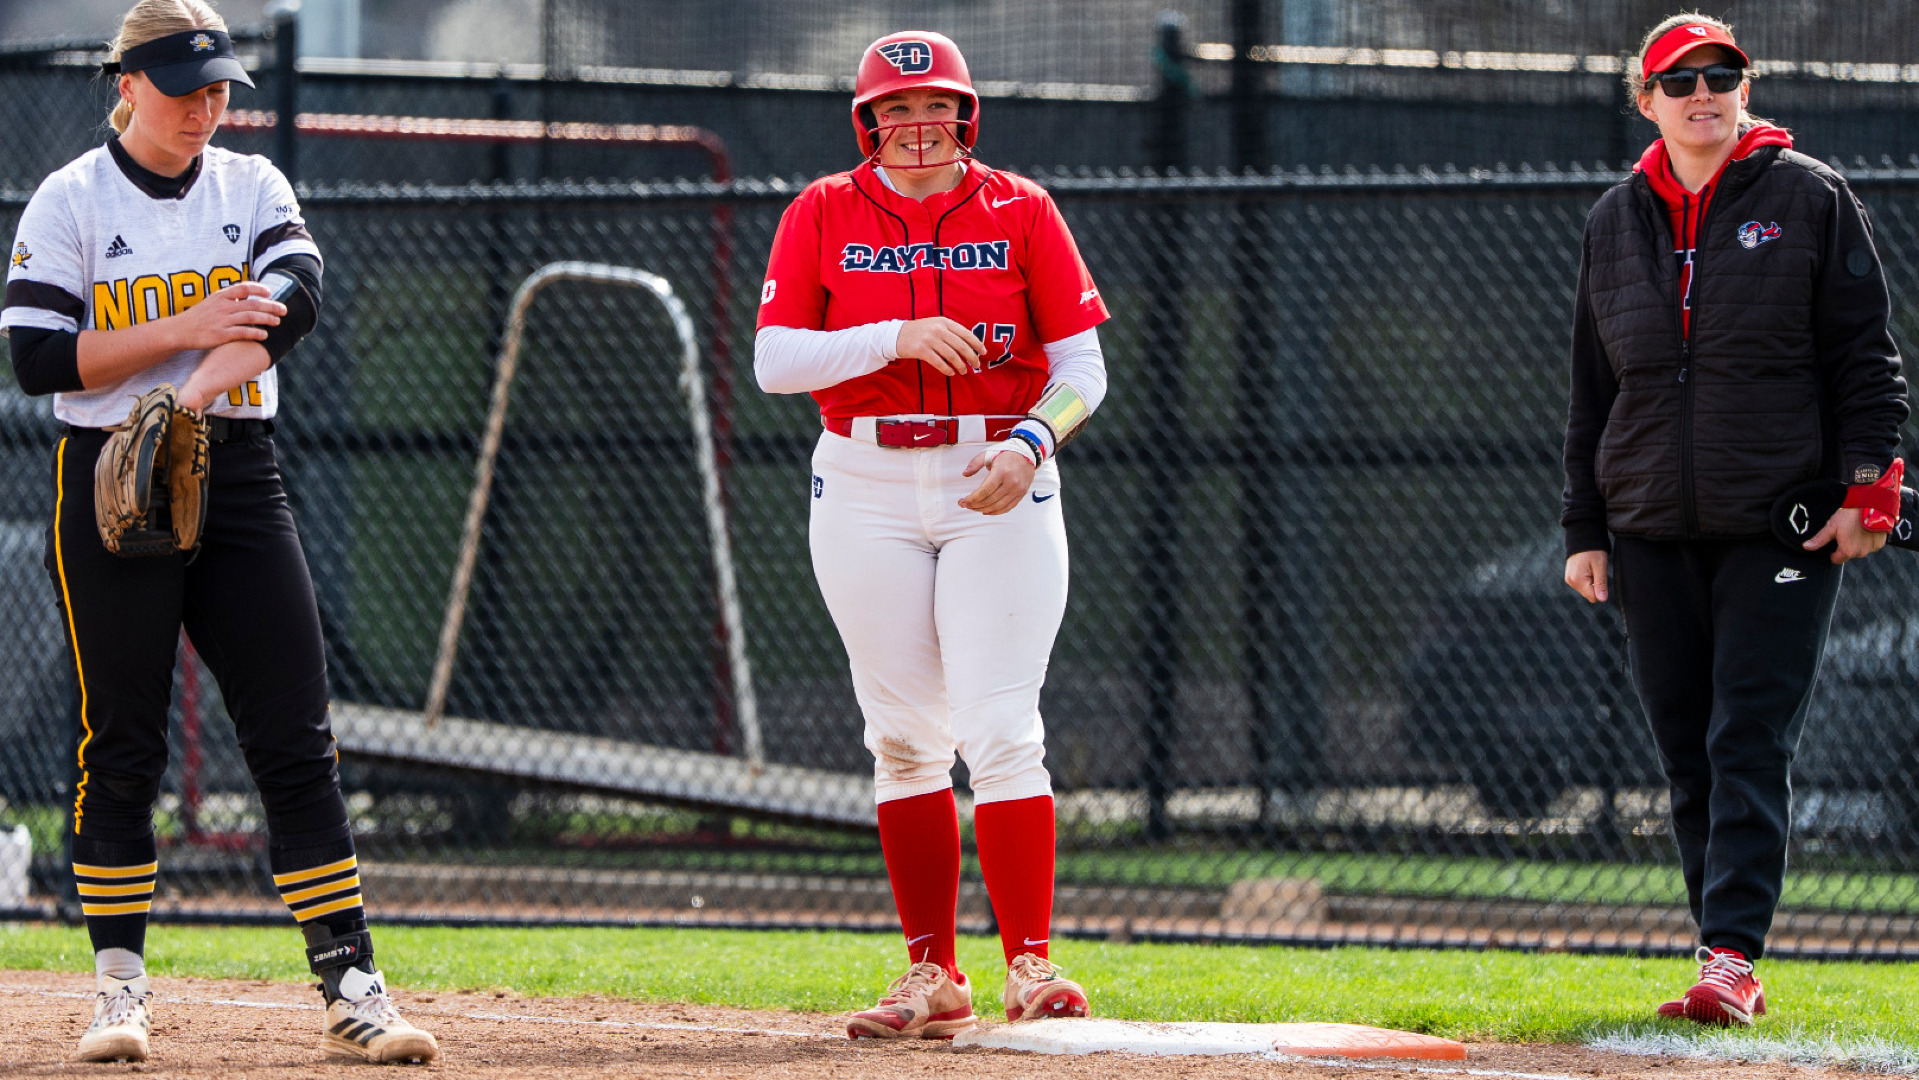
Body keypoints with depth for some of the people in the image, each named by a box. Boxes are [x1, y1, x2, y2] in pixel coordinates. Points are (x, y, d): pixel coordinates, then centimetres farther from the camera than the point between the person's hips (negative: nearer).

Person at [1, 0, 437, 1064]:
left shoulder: (253, 187, 8)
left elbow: (294, 295, -10)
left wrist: (198, 393, -27)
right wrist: (185, 328, -17)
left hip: (238, 476, 3)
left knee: (296, 739, -3)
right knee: (122, 743, 0)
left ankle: (350, 987, -5)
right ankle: (120, 984, 8)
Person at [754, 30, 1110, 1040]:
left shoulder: (1021, 211, 2)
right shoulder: (823, 215, 4)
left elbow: (1082, 366, -1)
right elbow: (775, 360, -6)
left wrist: (1031, 443, -20)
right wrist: (895, 335, -19)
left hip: (1000, 490, -2)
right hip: (868, 492, 2)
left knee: (1000, 730, -12)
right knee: (904, 737, 4)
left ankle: (1030, 964, -13)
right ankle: (932, 975, 8)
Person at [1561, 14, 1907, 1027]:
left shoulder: (1810, 200, 1)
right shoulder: (1616, 222, 12)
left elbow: (1865, 360, 0)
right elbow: (1593, 392, 16)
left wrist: (1866, 490, -9)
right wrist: (1584, 529, 11)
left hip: (1780, 525, -4)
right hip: (1652, 527, 4)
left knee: (1751, 743, -11)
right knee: (1687, 753, 5)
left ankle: (1732, 956, -15)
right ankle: (1730, 964, 10)